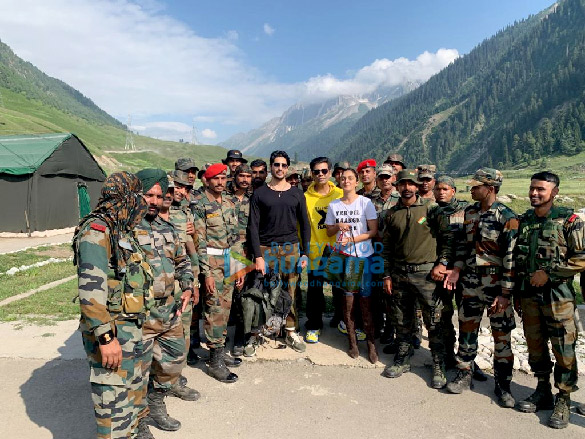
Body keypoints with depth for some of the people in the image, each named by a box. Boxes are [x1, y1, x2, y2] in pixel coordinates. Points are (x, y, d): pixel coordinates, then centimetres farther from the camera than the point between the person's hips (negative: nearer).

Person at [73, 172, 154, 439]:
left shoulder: (120, 231, 12)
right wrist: (106, 337, -26)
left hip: (131, 328, 10)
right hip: (112, 332, -10)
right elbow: (91, 289, -26)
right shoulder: (96, 231, -19)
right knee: (116, 403, 0)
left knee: (136, 387, 25)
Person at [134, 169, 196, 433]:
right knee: (139, 367, 6)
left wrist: (187, 287, 5)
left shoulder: (167, 228, 10)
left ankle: (165, 386, 50)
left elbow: (182, 261, 19)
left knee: (175, 353, 23)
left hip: (169, 309, 7)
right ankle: (141, 414, 27)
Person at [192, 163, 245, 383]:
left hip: (230, 262, 7)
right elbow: (199, 241, -13)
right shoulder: (200, 205, -9)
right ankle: (215, 362, 6)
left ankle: (220, 352, 26)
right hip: (212, 262, -7)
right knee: (215, 310, -4)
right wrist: (207, 273, -17)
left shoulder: (229, 202, 11)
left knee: (225, 308, 13)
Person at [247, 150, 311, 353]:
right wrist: (258, 256, -8)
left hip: (291, 248, 2)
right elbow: (253, 226, -1)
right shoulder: (260, 194, 4)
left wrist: (305, 253, 4)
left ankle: (292, 332, 16)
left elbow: (305, 225, 11)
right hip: (266, 249, -1)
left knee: (291, 292, 3)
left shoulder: (296, 194, 9)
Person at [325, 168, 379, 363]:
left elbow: (373, 231, -5)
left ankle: (371, 343, 11)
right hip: (343, 256, 2)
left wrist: (352, 240, -15)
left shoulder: (365, 202, -2)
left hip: (364, 257, -2)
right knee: (348, 299, 5)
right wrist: (338, 226, -7)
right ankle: (352, 341, 18)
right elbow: (329, 231, 14)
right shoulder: (334, 205, 7)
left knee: (366, 299, -1)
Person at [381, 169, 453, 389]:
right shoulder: (392, 214, 8)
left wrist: (442, 263, -10)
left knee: (433, 323, 3)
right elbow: (387, 247, 11)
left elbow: (447, 237, -1)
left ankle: (439, 367, 16)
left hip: (426, 273, -3)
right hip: (399, 274, 4)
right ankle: (403, 360, 29)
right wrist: (387, 275, 8)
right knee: (402, 321, 14)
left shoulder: (430, 209, -1)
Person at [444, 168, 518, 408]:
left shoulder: (507, 217, -12)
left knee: (501, 335, 6)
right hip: (470, 281, 5)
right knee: (467, 328, 13)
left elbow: (511, 258, -14)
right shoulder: (469, 212, 7)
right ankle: (464, 375, 29)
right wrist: (456, 269, 5)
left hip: (496, 284, -5)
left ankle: (503, 385, 21)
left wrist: (505, 293, -16)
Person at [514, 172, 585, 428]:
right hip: (529, 294, 5)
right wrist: (517, 293, 12)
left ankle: (563, 400, 18)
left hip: (558, 295, -5)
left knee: (563, 349, 2)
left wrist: (548, 273, -16)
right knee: (535, 346, 14)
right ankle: (543, 392, 30)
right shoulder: (524, 221, 8)